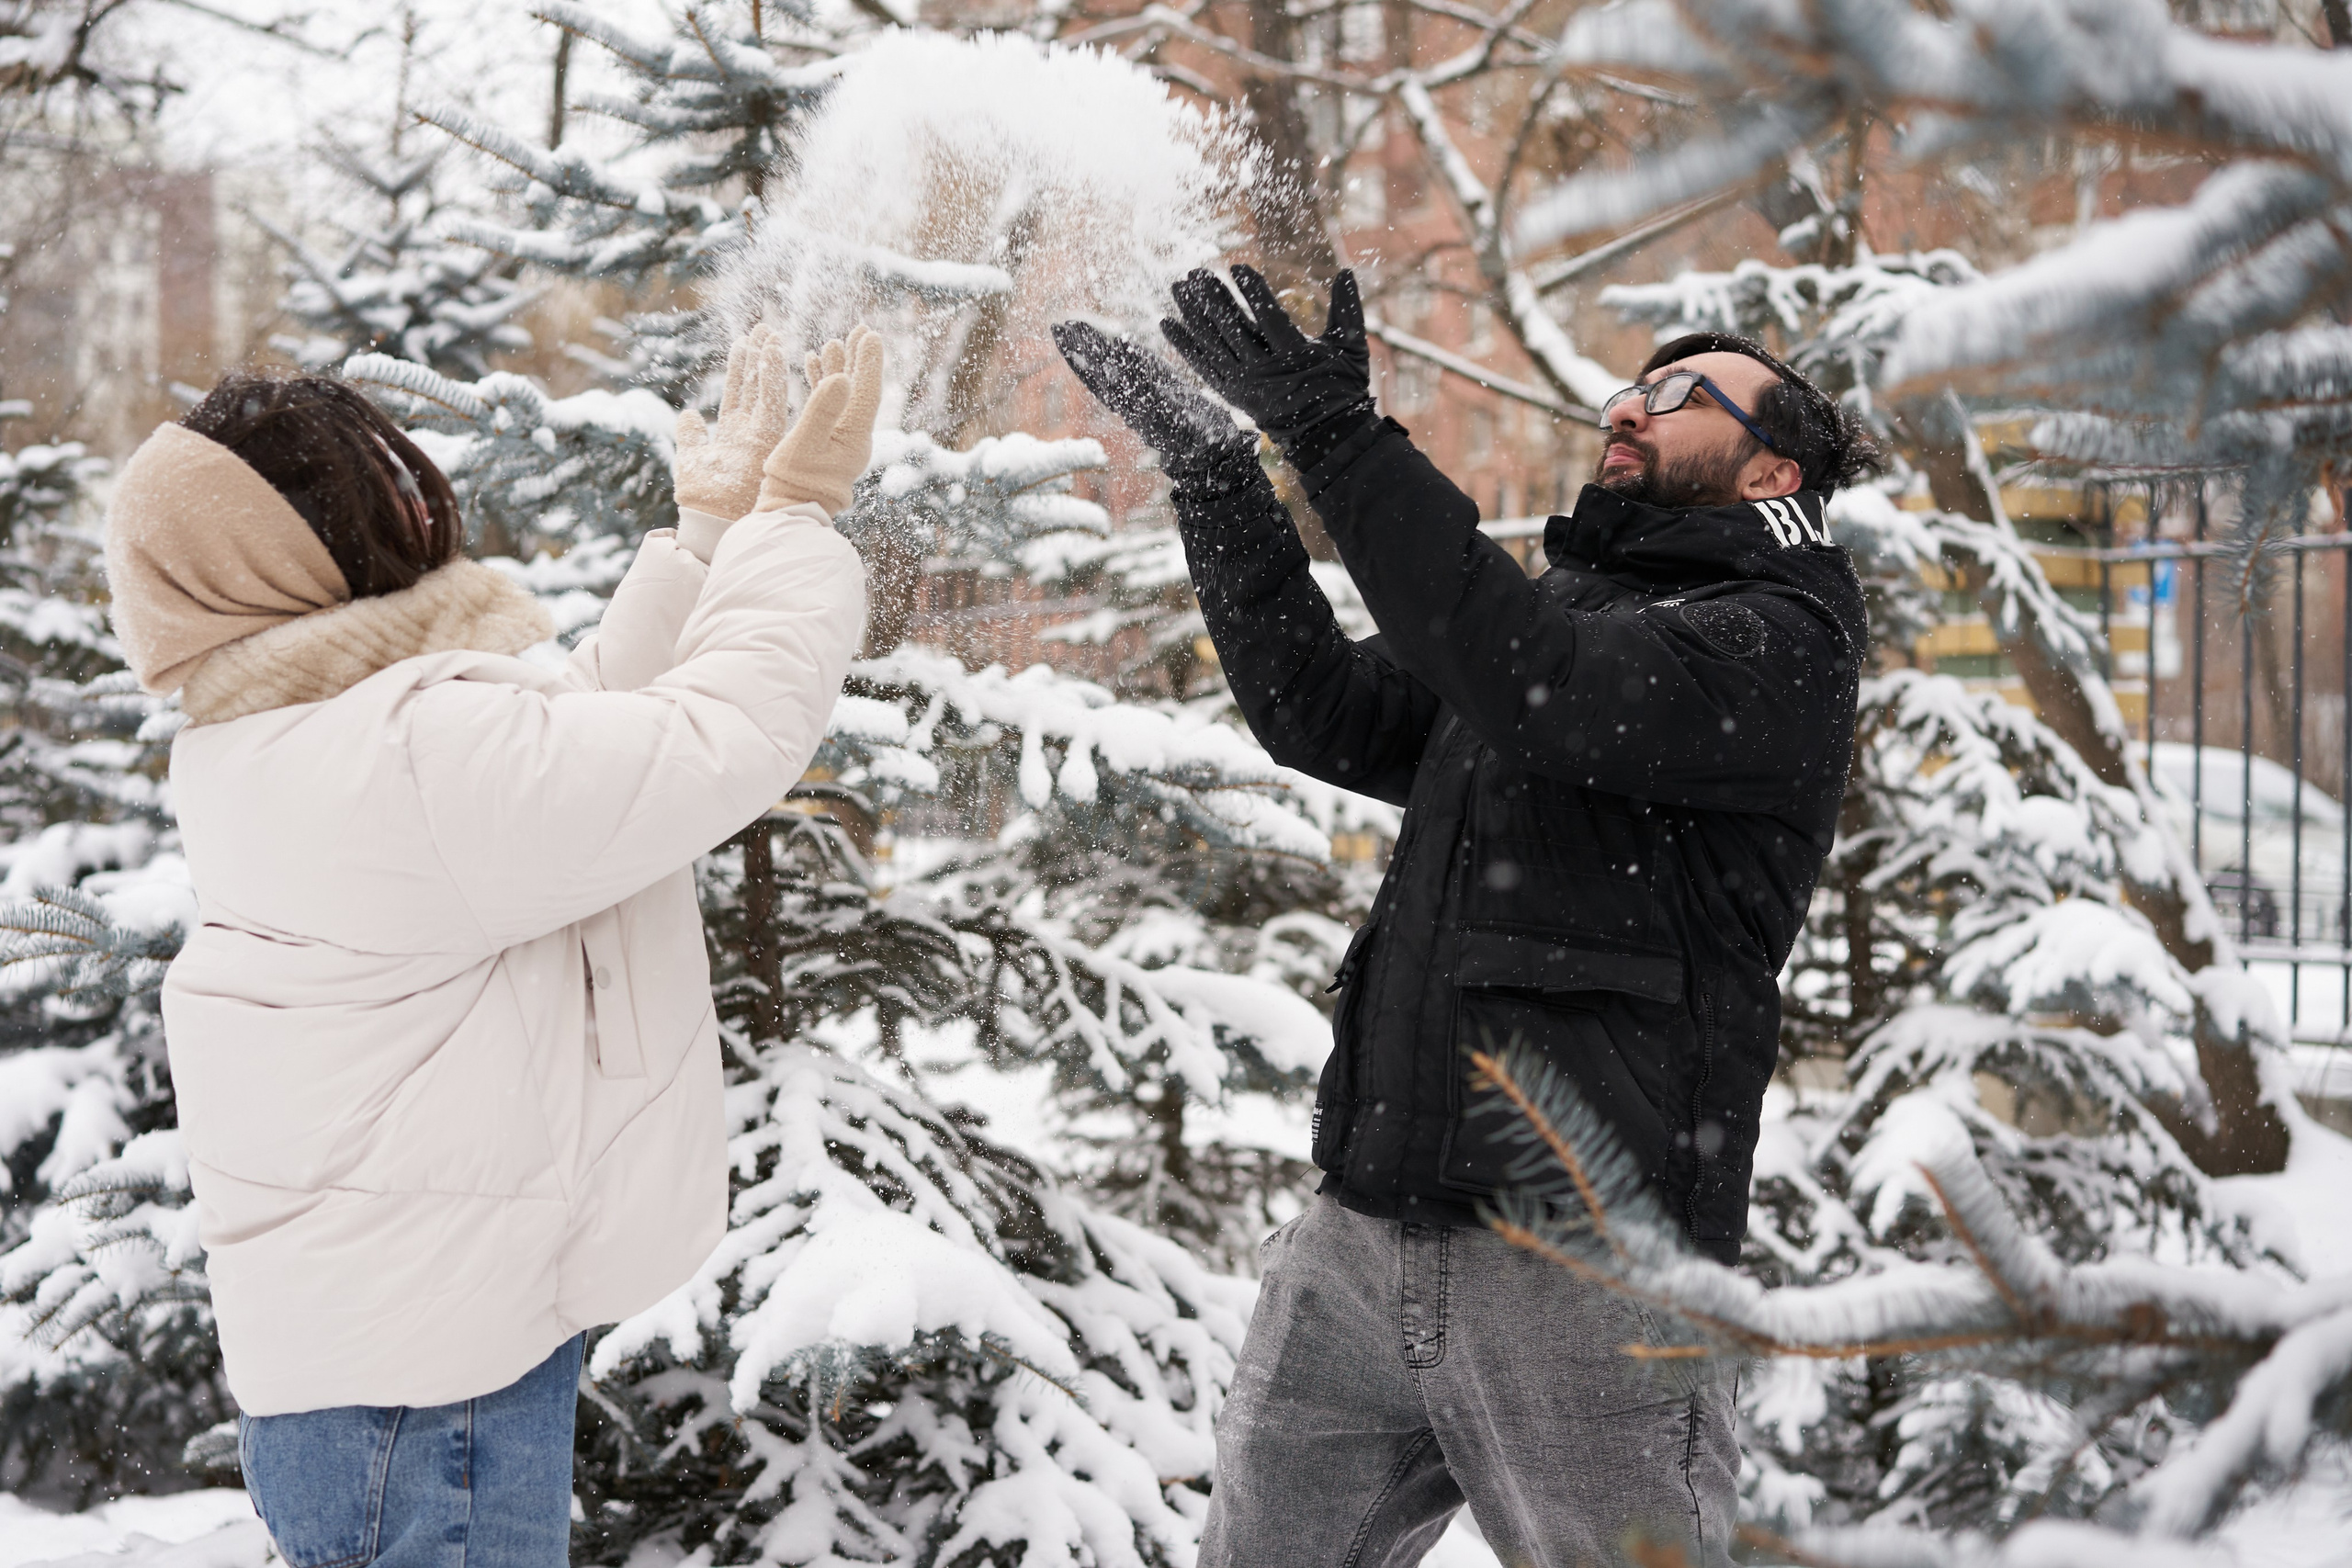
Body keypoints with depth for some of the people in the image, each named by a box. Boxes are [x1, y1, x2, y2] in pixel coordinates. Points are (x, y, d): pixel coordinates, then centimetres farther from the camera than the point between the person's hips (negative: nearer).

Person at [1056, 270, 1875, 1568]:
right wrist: (1215, 471, 8)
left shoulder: (1781, 642, -2)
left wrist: (1338, 434, -20)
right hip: (1361, 1236, 7)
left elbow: (1550, 692, -19)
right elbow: (1324, 713, 16)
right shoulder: (1558, 605, 23)